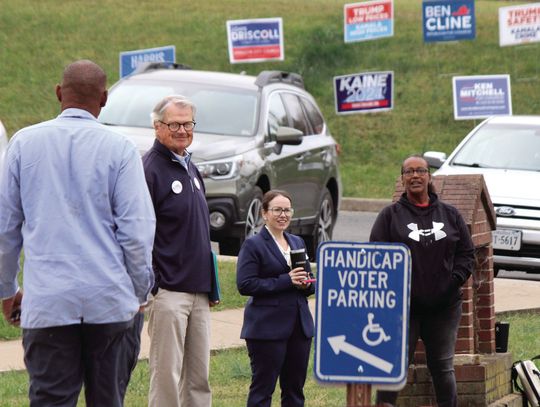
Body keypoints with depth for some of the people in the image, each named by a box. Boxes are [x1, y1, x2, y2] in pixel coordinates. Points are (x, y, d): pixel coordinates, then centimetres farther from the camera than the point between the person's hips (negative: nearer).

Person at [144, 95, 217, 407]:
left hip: (199, 292, 8)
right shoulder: (150, 169, -10)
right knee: (167, 375, -6)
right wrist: (149, 286, -17)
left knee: (199, 377, 9)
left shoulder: (192, 169, 17)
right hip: (168, 291, -8)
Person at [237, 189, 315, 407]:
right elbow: (245, 284, -14)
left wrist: (306, 283, -3)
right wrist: (285, 281, -18)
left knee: (295, 388, 9)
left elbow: (309, 280, 23)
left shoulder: (298, 242, 17)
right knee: (263, 388, -3)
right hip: (268, 328, -7)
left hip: (300, 326, 7)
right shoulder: (253, 245, -4)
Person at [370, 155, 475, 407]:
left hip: (444, 306, 3)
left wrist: (456, 279, -4)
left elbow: (466, 252, 12)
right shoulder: (391, 216, 2)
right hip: (402, 306, -3)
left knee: (444, 367, 11)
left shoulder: (450, 215, 10)